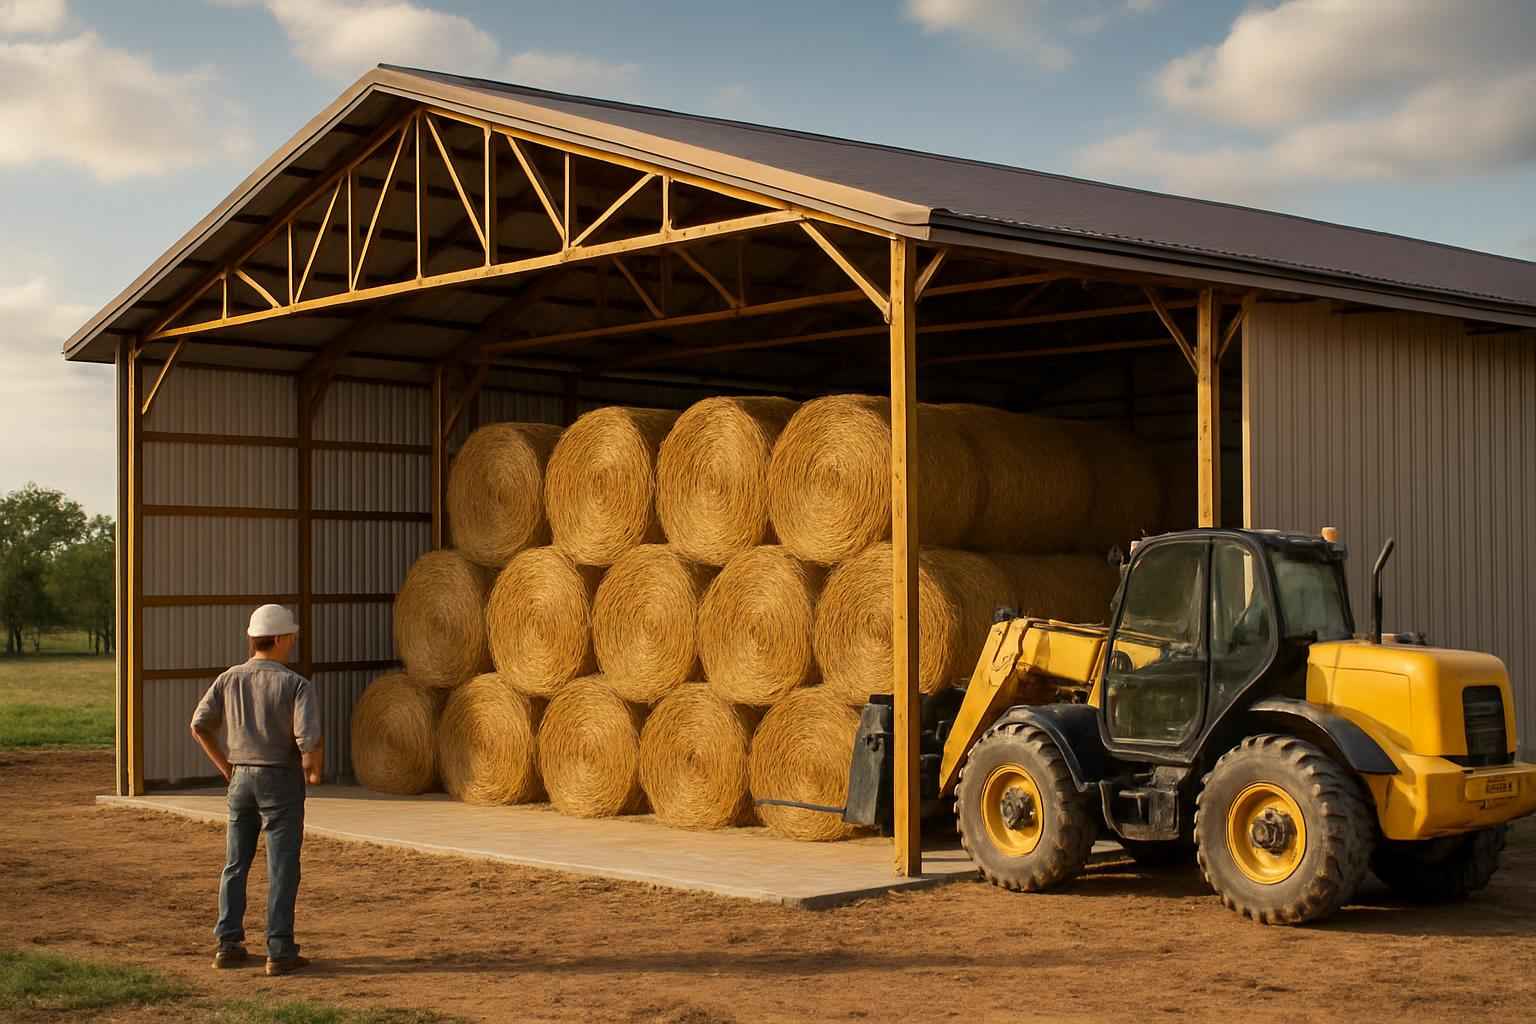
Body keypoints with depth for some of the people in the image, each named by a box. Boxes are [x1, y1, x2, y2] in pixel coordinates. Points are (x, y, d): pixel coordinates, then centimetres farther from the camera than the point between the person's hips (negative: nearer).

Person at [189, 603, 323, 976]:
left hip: (241, 779, 5)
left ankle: (228, 945, 16)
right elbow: (310, 736, -23)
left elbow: (199, 724, 3)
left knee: (236, 864, 16)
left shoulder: (229, 679, 2)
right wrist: (313, 770, -4)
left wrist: (223, 765, 13)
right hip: (281, 781, -5)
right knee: (282, 868, -1)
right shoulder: (296, 684, -13)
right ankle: (280, 952, -2)